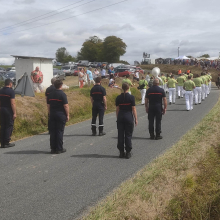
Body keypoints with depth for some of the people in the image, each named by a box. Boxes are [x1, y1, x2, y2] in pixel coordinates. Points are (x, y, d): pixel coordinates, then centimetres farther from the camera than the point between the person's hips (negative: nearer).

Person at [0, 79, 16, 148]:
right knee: (9, 126, 0)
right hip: (9, 110, -7)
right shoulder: (11, 91, -12)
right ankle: (7, 143, 1)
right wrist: (14, 113, -15)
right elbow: (13, 103, -17)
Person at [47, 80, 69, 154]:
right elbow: (66, 106, -12)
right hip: (61, 115, -5)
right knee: (60, 131, 0)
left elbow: (48, 105, 11)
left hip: (52, 115, 5)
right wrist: (67, 115, -5)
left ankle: (53, 148, 12)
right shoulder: (62, 94, -9)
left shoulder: (50, 94, 8)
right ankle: (59, 149, 3)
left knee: (52, 132, 8)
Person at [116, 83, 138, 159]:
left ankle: (121, 152, 13)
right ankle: (128, 153, 7)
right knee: (128, 135, 4)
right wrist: (136, 119, -1)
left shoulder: (118, 98, 1)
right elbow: (133, 109, -7)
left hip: (120, 116, 3)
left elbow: (117, 109, 5)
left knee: (120, 135, 8)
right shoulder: (131, 97, -8)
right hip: (129, 116, -3)